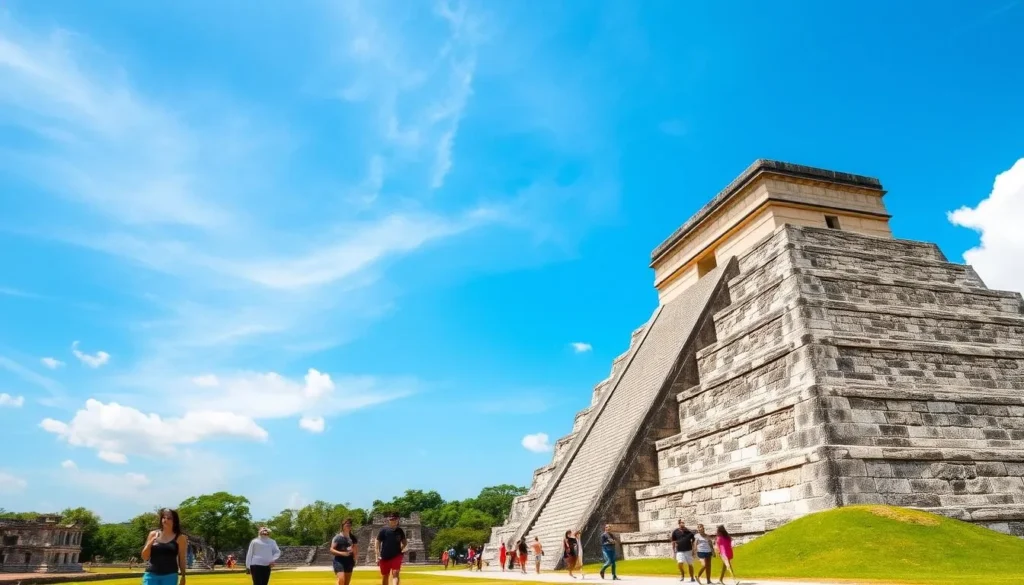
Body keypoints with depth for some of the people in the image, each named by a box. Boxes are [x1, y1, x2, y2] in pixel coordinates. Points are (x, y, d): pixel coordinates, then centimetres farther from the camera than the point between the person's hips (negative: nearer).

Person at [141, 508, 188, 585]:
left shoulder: (179, 538, 0)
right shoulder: (153, 534, 5)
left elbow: (182, 559, 3)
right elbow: (144, 557, 6)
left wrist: (183, 576, 1)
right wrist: (150, 542, -11)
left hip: (170, 576, -2)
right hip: (151, 574, 2)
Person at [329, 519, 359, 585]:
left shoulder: (353, 538, 6)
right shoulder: (337, 537, -7)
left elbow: (356, 551, 16)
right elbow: (332, 550, -12)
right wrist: (342, 553, -23)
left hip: (349, 562, 5)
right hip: (339, 561, -5)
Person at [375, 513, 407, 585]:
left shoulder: (400, 530, 3)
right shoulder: (384, 530, -6)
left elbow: (405, 542, 16)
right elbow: (377, 542, -5)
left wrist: (402, 548, -2)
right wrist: (378, 556, -10)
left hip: (396, 556, 1)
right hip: (385, 557, 0)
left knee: (395, 573, -15)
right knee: (384, 576, 10)